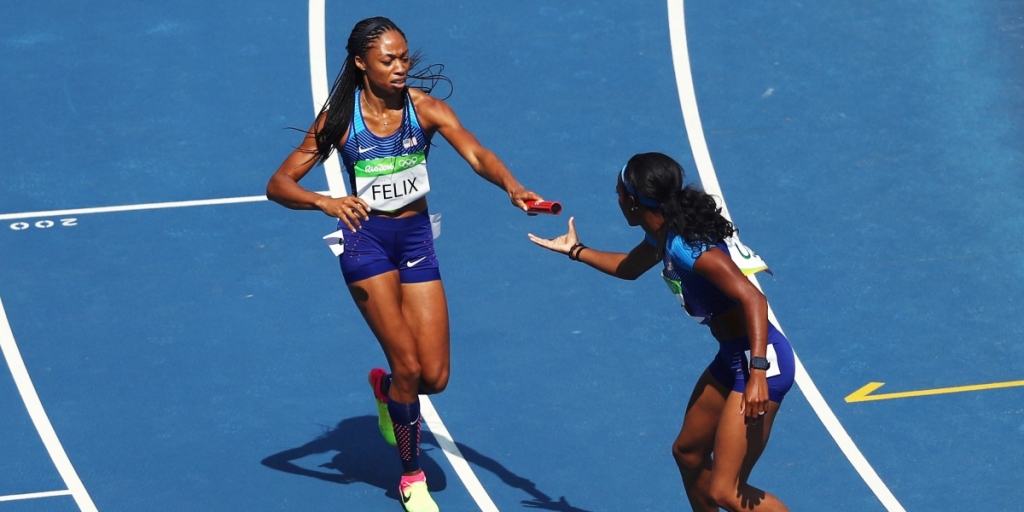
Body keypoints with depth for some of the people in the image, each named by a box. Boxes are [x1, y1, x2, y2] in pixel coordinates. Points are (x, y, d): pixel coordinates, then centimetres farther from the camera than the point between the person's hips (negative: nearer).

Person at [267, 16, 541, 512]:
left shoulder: (424, 108, -6)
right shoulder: (339, 120, -10)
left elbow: (476, 155, -21)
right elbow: (278, 184, -11)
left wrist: (512, 186, -42)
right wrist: (325, 202, -32)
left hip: (417, 238, 3)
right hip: (367, 239, -3)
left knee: (434, 377, -2)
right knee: (408, 366, -11)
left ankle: (385, 387, 36)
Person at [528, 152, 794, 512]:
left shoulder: (688, 247, -23)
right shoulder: (664, 235, 6)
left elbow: (753, 299, -31)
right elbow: (629, 267, 32)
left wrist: (758, 373, -39)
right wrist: (575, 251, 38)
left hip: (760, 361, -10)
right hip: (732, 360, 10)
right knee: (688, 452, 26)